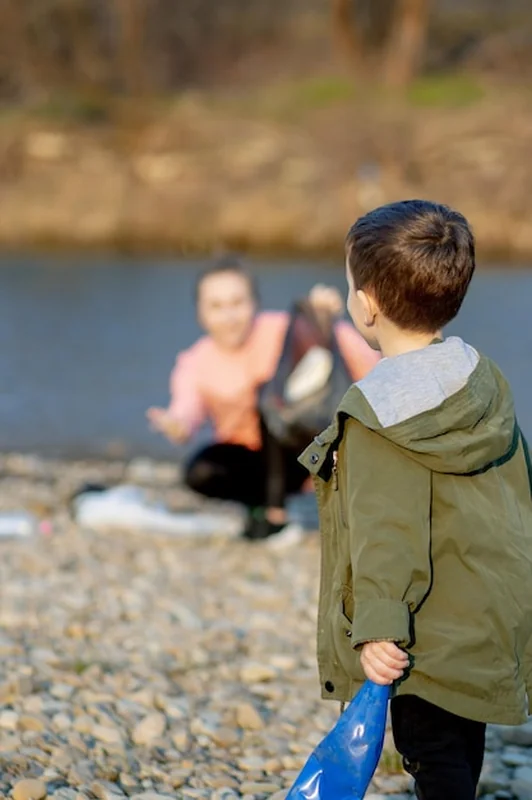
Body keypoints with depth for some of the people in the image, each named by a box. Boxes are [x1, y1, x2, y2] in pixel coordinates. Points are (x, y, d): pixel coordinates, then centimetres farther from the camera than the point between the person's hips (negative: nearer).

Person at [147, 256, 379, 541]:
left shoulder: (279, 331, -15)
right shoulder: (195, 364, -10)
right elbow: (187, 405, -33)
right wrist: (177, 424, -57)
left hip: (295, 451, -1)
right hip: (246, 456, 1)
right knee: (201, 471, -29)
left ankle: (275, 510, -22)